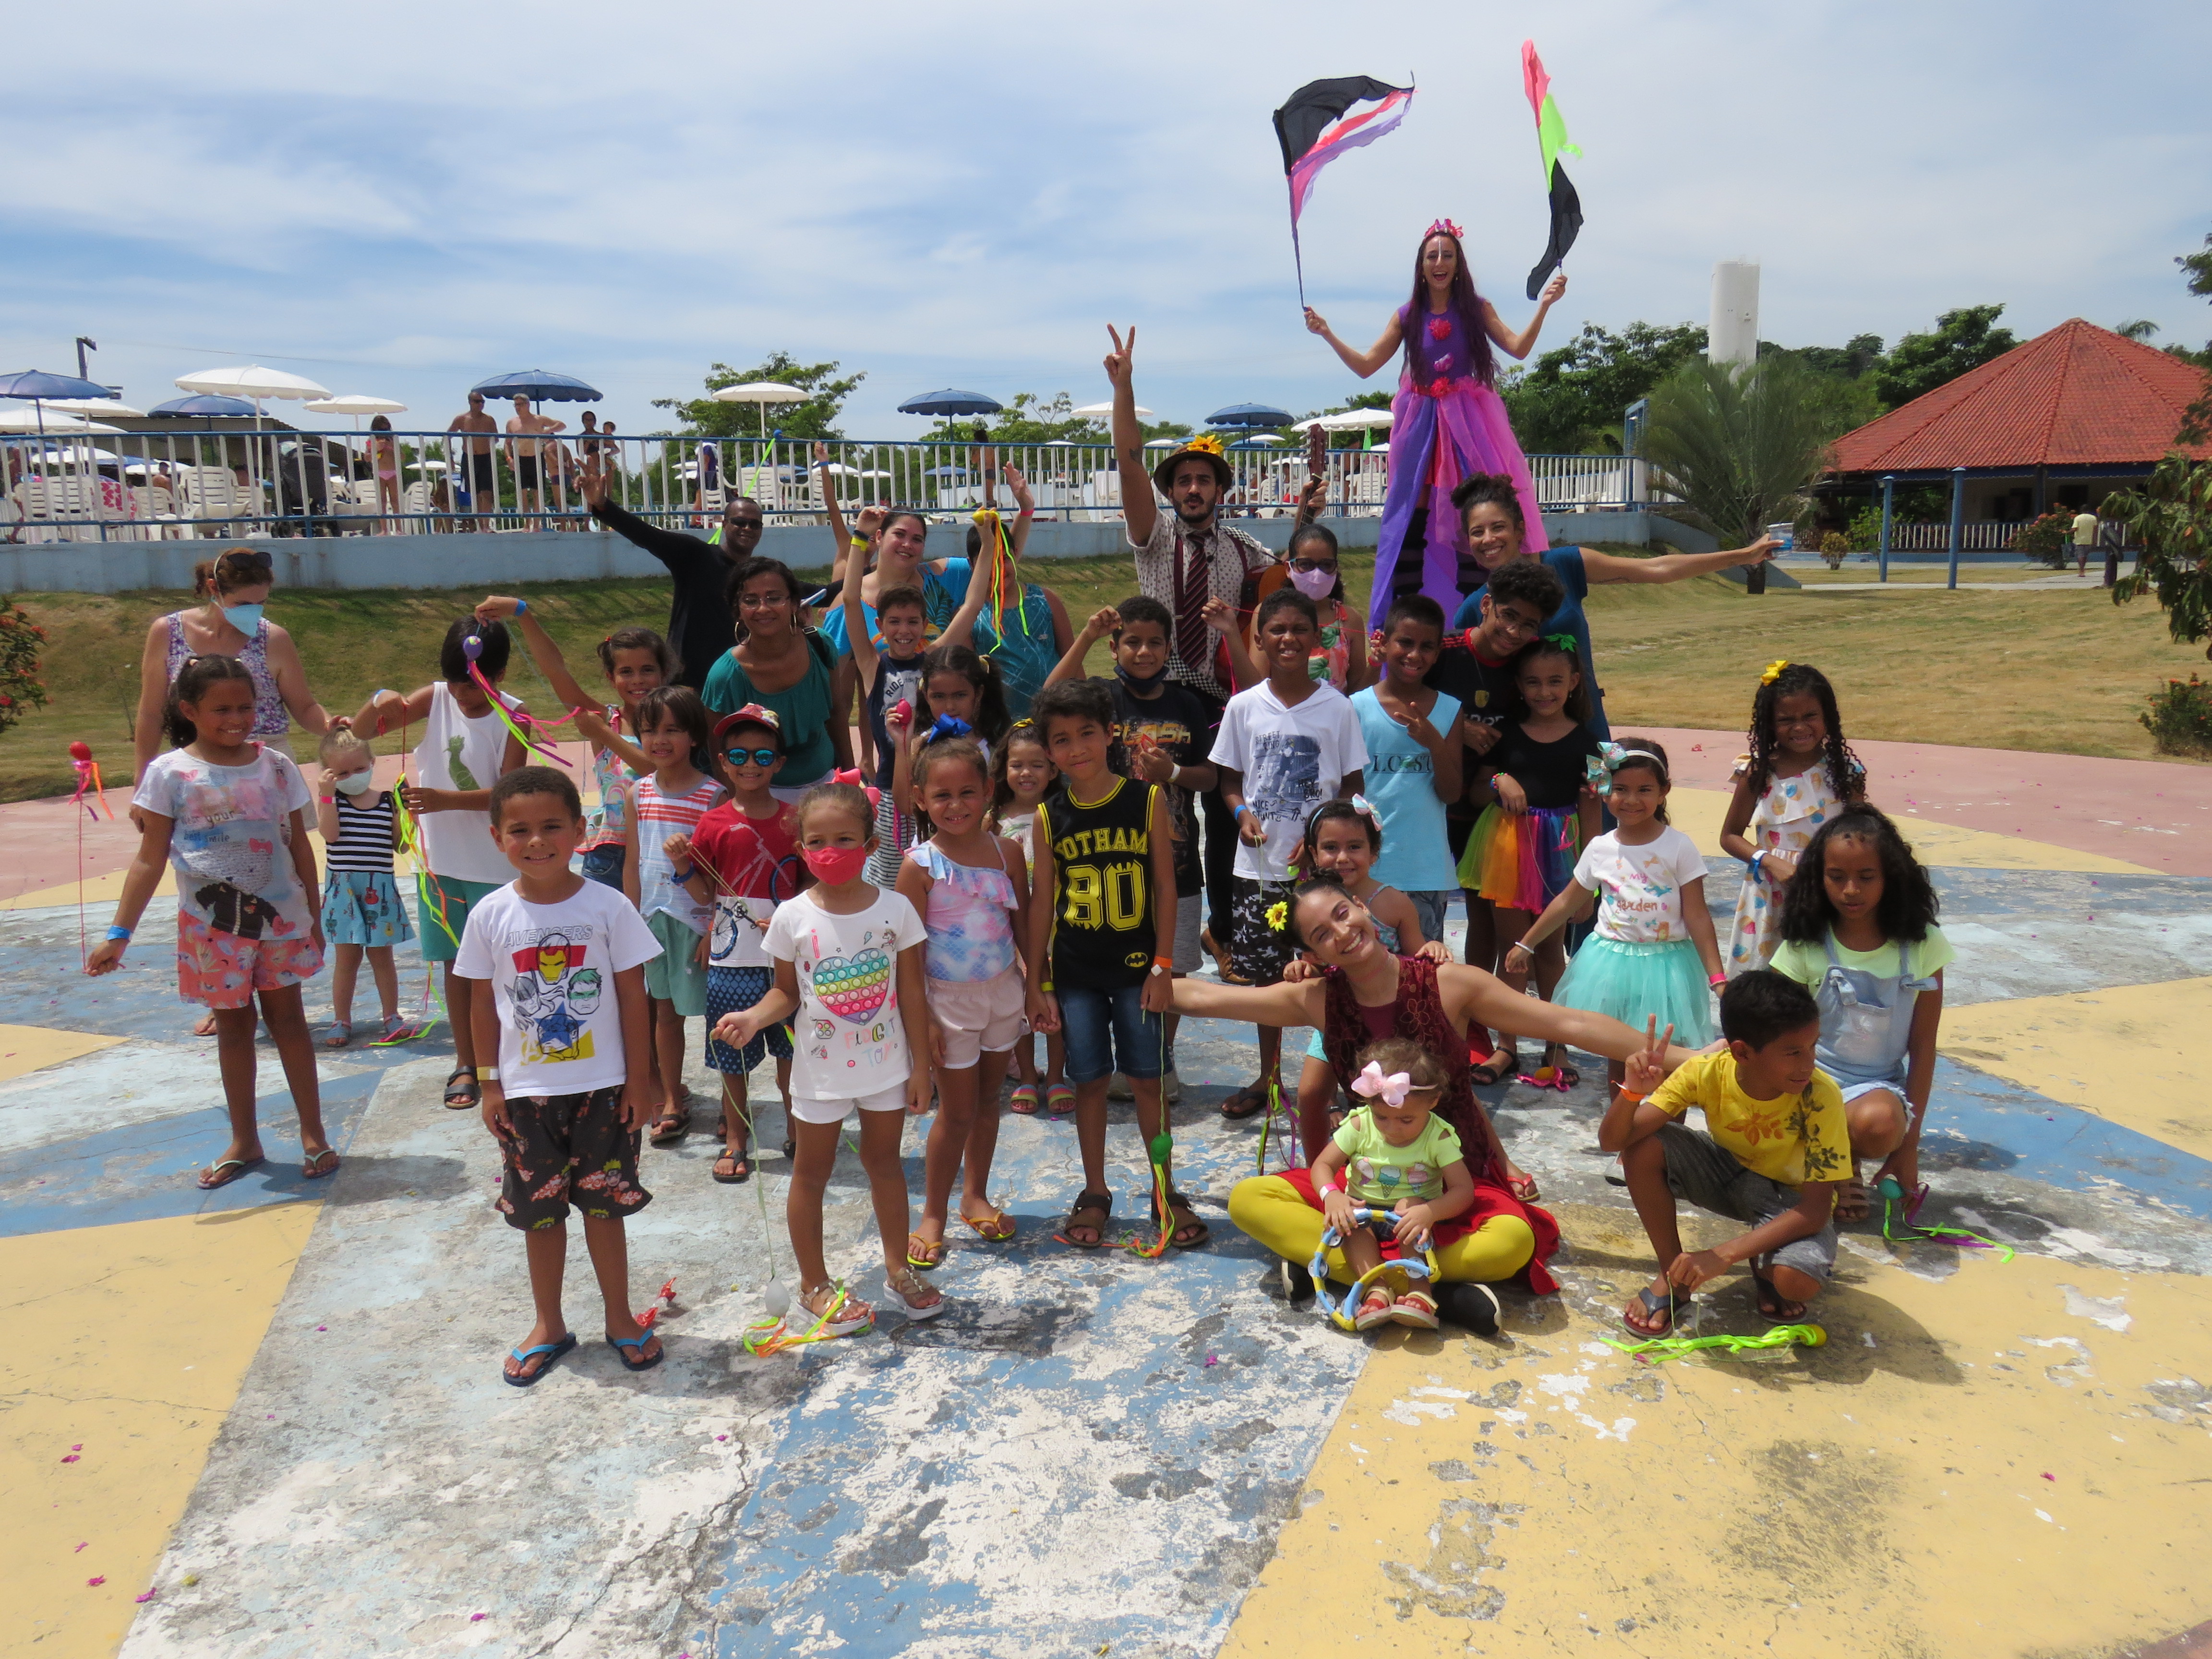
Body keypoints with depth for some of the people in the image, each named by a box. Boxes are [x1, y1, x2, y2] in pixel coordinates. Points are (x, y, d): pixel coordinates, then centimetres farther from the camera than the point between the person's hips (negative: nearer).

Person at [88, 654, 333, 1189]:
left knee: (287, 1015, 6)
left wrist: (314, 917, 8)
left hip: (280, 918, 1)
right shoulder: (170, 772, -6)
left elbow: (300, 847, 6)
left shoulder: (276, 766, -1)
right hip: (213, 924, 0)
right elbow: (150, 859, -5)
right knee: (233, 1024, 11)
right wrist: (119, 934, -9)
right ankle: (244, 1142, 23)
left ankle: (313, 1134, 15)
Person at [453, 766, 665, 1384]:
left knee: (604, 1206, 10)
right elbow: (482, 1004, 3)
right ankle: (549, 1327, 31)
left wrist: (638, 1079, -4)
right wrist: (490, 1084, 3)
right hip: (526, 1091, 2)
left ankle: (620, 1319, 29)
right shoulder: (491, 915, -6)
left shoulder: (608, 907, -10)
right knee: (540, 1213, 14)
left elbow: (632, 996, -5)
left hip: (602, 1086, -1)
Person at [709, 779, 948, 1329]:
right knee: (811, 1172, 11)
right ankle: (814, 1284, 29)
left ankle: (898, 1268, 35)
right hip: (821, 1070, -1)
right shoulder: (793, 917, -11)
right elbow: (787, 993, -1)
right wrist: (754, 1017, -22)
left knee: (884, 1162, 18)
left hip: (886, 1064, 1)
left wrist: (920, 1065, -2)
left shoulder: (894, 908, -10)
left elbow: (912, 993, -4)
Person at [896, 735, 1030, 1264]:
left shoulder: (1007, 853, -3)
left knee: (988, 1099, 16)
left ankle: (976, 1196, 34)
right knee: (957, 1112, 3)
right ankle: (933, 1214, 21)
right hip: (950, 1000, -3)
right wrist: (919, 1017, -12)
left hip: (1004, 991, 4)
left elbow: (1025, 927, 5)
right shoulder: (920, 864, -13)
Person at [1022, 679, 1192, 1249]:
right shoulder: (1049, 816, -1)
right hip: (1076, 972, 1)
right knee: (1089, 1080, 9)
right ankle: (1095, 1195, 23)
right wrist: (1037, 983, 1)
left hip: (1136, 966, -1)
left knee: (1147, 1078, 6)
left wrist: (1162, 967, -6)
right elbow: (1042, 902, 2)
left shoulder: (1147, 800, -5)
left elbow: (1164, 887, -3)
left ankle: (1165, 1192, 21)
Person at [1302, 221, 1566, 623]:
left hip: (1469, 421, -1)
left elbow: (1519, 349, -3)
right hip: (1421, 422, 1)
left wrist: (1544, 305, -14)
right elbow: (1365, 366, 7)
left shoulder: (1476, 309, 6)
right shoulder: (1407, 317, 9)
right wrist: (1327, 334, -2)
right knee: (1412, 516, -1)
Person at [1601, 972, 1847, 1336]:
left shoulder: (1821, 1095, -30)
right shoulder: (1706, 1073, -25)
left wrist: (1724, 1255, -36)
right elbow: (1612, 1142, -26)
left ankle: (1765, 1268, 5)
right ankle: (1675, 1277, -5)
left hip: (1789, 1199, -2)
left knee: (1798, 1280, -34)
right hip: (1726, 1172, 3)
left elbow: (1817, 1208, -28)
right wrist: (1633, 1091, -48)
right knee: (1643, 1145, -25)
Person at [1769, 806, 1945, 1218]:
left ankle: (1845, 1161, 0)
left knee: (1879, 1123, -37)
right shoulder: (1804, 945, -4)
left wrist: (1909, 1144, -1)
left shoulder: (1922, 945, -3)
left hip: (1878, 1087, 0)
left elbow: (1923, 1046, 0)